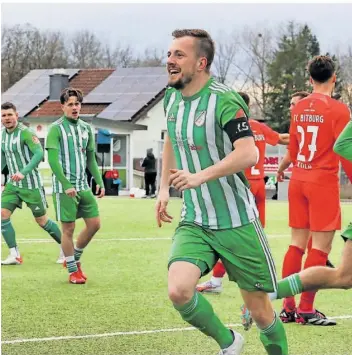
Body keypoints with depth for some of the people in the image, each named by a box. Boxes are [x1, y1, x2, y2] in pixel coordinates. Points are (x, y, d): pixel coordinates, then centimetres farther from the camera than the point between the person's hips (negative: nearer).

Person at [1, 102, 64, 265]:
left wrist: (23, 173, -39)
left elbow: (39, 154, -30)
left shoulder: (25, 133, -18)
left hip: (31, 184, -7)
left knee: (42, 220, 4)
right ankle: (14, 255, -5)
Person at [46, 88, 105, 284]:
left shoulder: (86, 128, 11)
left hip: (83, 186, 6)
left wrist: (100, 182, 5)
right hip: (64, 187, -6)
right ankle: (73, 270, 12)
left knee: (94, 224, 3)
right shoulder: (56, 129, -7)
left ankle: (75, 258, 24)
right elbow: (53, 160, -14)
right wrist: (66, 185, -21)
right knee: (68, 228, -1)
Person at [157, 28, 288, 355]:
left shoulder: (224, 101, -17)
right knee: (179, 291, -19)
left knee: (259, 309, 4)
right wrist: (163, 188, 19)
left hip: (236, 223, -5)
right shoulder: (171, 98, 5)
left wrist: (200, 176, -37)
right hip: (194, 224, 5)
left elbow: (248, 154, -29)